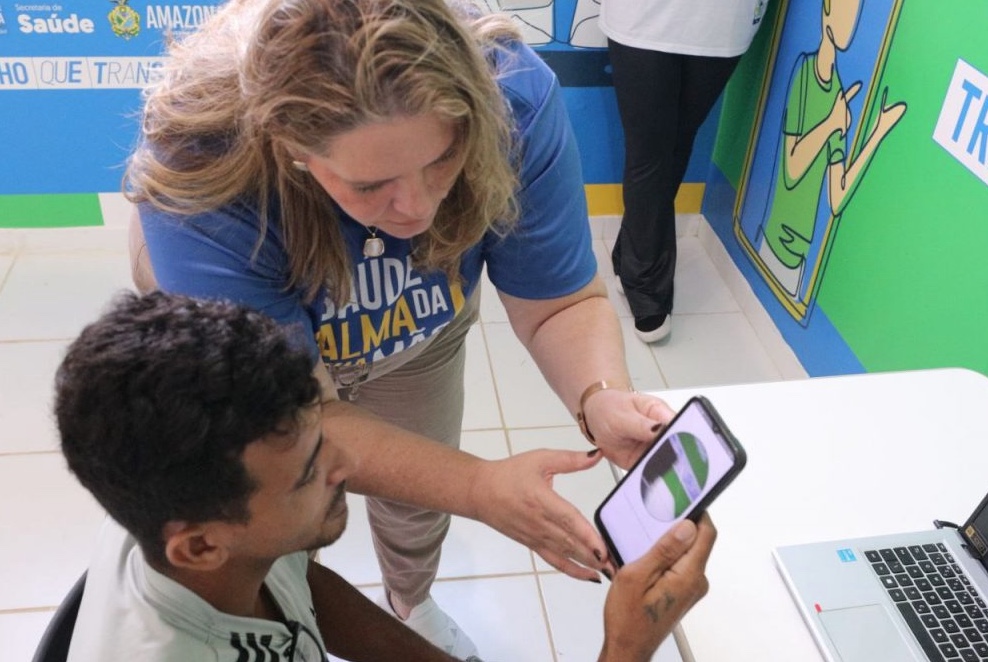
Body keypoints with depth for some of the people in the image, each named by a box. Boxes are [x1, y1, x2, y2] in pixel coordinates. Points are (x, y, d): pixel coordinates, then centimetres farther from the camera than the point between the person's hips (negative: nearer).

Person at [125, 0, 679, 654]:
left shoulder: (514, 97, -37)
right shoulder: (202, 165, -42)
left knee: (418, 499, 20)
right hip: (236, 346, -2)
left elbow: (561, 303, -26)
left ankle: (412, 606, 56)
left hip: (418, 332, 3)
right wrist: (480, 489, -50)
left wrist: (602, 398, -46)